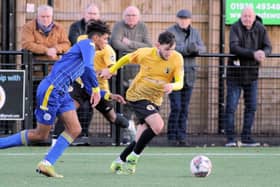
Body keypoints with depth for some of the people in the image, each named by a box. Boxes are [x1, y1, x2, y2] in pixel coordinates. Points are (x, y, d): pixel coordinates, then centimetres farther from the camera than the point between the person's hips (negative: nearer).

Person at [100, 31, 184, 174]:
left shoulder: (177, 59, -14)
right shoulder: (145, 54, -18)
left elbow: (180, 83, -16)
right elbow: (127, 58, 2)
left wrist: (172, 86, -39)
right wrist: (111, 70, 11)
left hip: (155, 100, 5)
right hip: (137, 96, -5)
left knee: (141, 140, 7)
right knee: (158, 125, -25)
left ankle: (119, 162, 29)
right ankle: (133, 158, -10)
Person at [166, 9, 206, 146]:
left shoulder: (194, 33, 11)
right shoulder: (170, 32, -5)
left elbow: (203, 49, 1)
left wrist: (196, 48, -22)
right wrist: (186, 49, -30)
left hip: (189, 74, 5)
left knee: (185, 108, 5)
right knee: (176, 107, -9)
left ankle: (181, 136, 10)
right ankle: (172, 136, -2)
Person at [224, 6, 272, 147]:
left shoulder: (260, 29, 1)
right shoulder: (235, 28, -11)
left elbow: (268, 46, -2)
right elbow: (233, 47, -23)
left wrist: (263, 53, -27)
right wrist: (253, 54, -34)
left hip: (252, 74, 4)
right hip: (235, 73, -4)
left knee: (251, 107, 7)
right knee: (231, 107, -4)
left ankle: (246, 138, 16)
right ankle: (230, 138, 0)